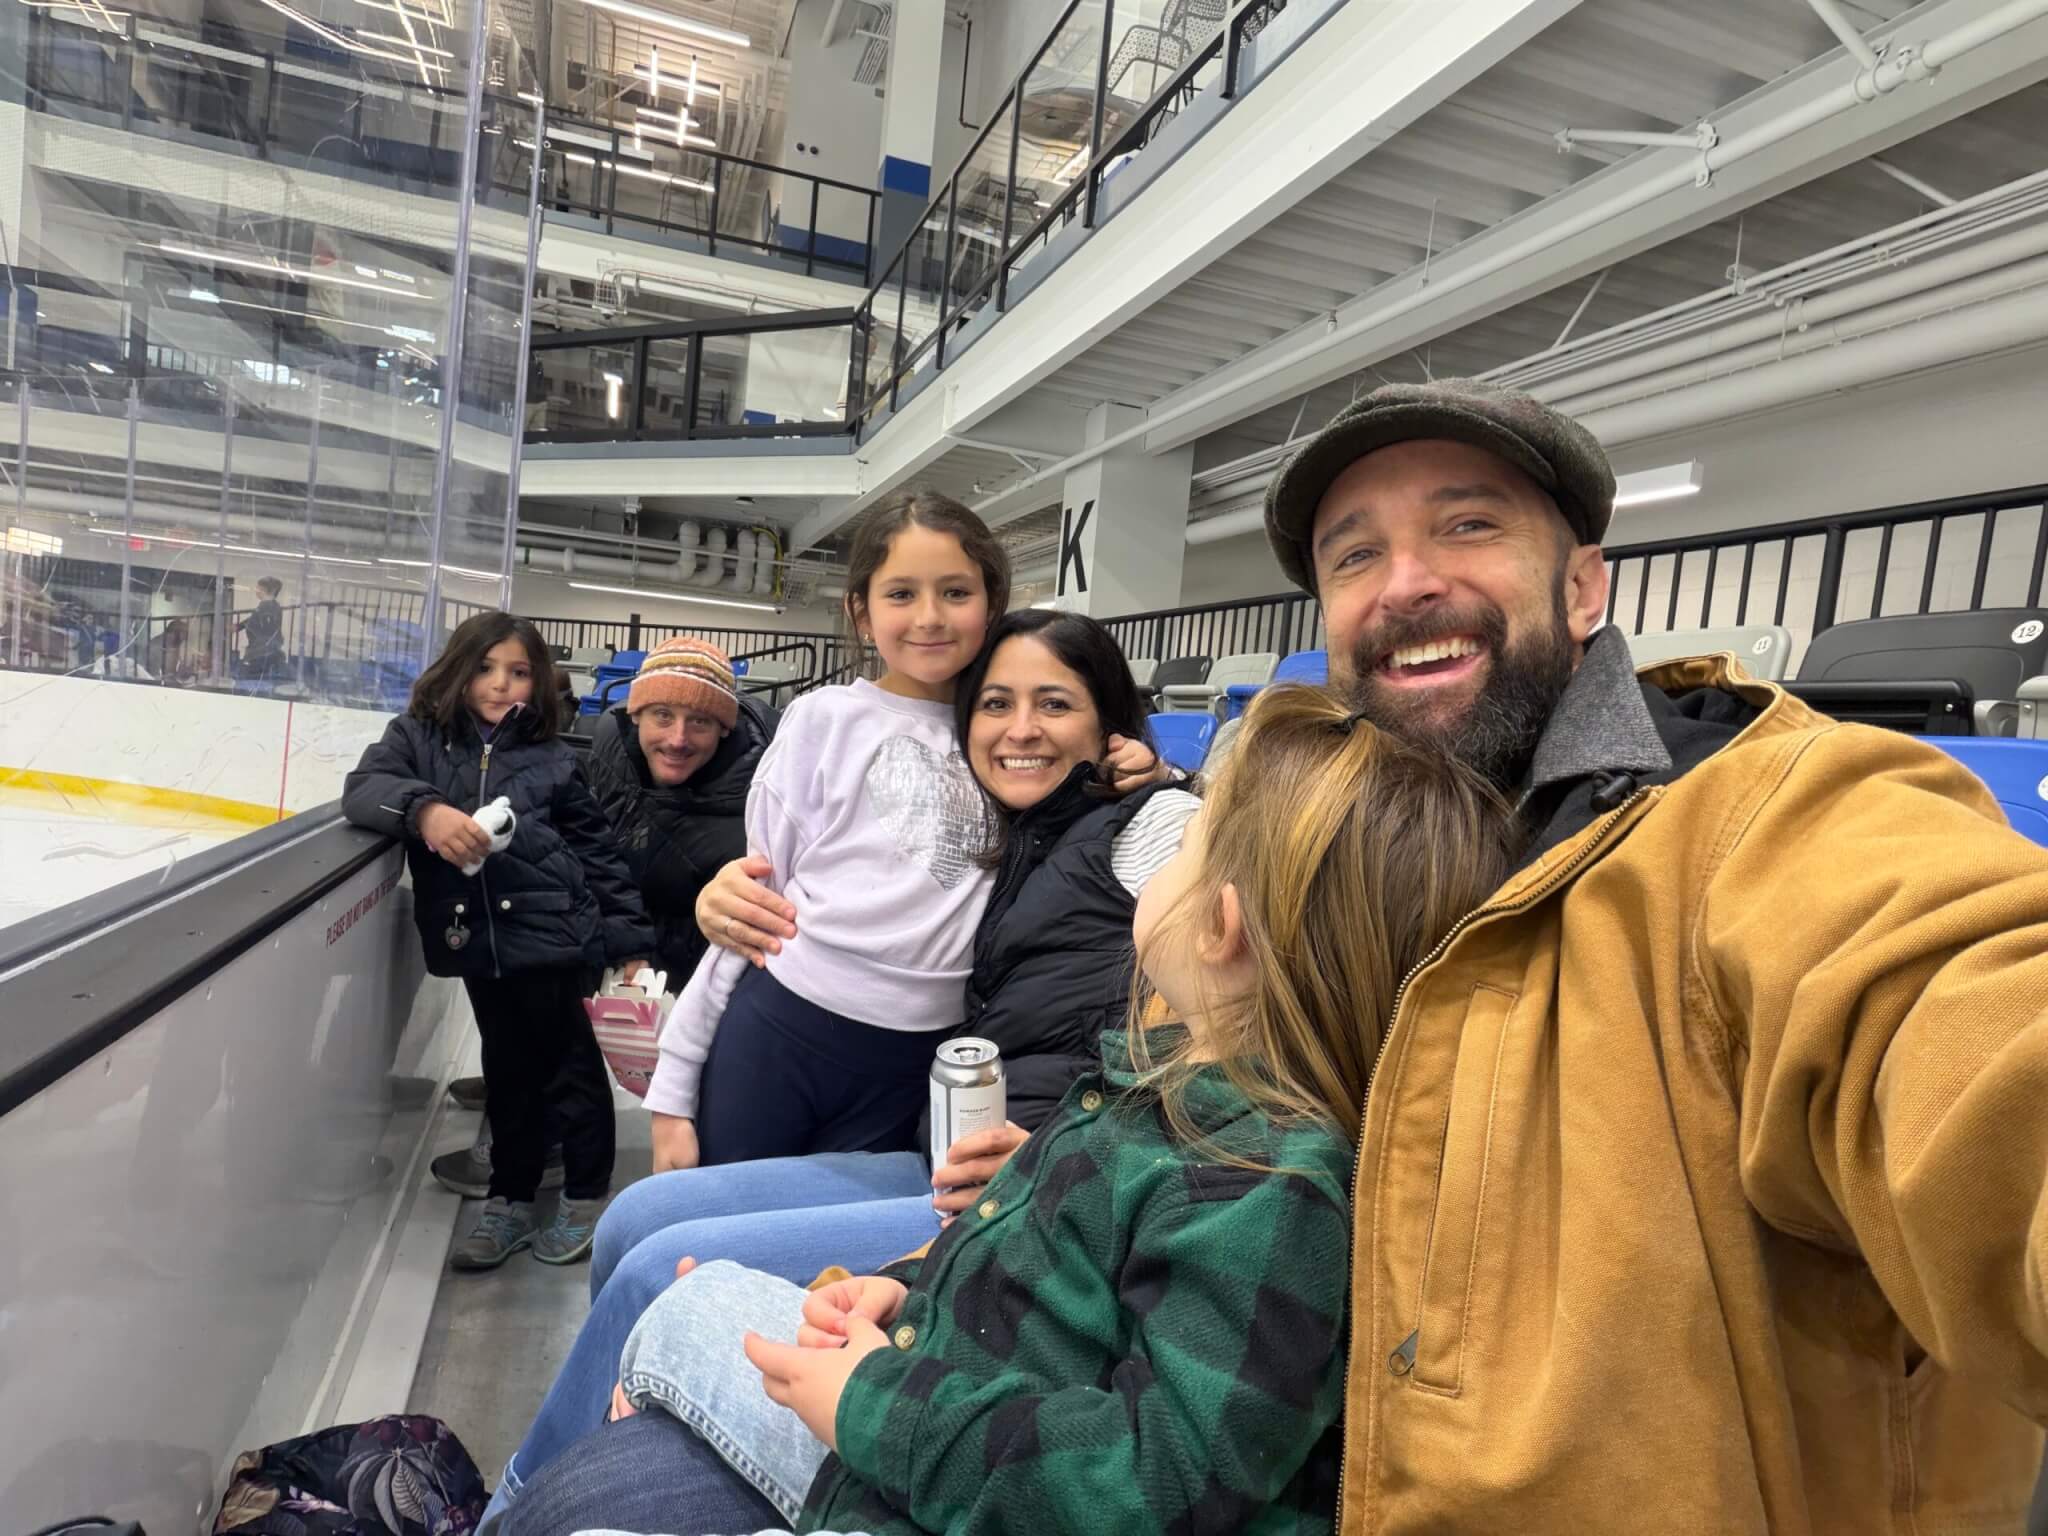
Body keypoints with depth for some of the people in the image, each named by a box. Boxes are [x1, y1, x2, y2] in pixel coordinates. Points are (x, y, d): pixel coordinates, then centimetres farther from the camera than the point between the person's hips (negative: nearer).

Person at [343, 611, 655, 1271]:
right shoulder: (419, 736, 3)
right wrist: (425, 808, -33)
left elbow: (594, 848, 2)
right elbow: (363, 787, -12)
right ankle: (510, 1202, 33)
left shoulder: (551, 758, -1)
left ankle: (586, 1196, 28)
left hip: (550, 934, -2)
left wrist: (629, 933, 3)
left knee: (569, 1064, 9)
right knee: (508, 1072, 16)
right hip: (475, 941, 2)